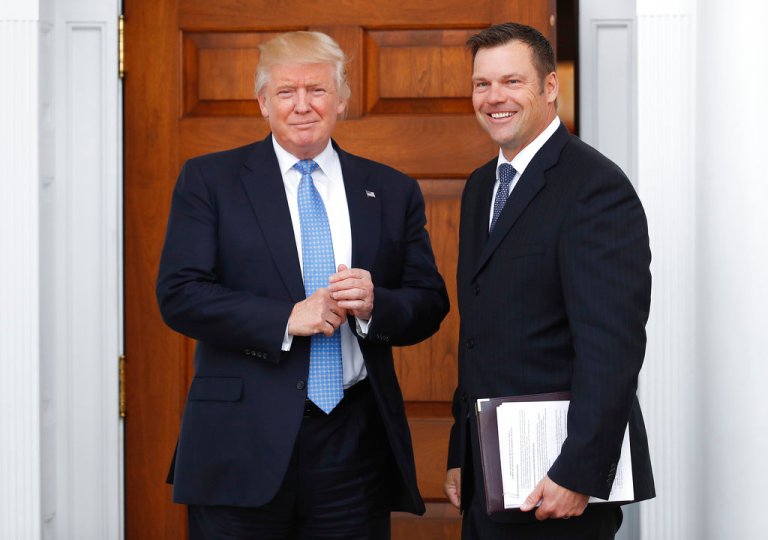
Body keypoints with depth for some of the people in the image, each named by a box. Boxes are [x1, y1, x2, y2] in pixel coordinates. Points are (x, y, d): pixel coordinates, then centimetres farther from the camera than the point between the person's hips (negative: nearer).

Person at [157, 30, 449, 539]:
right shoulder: (209, 180, 4)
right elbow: (178, 294, -6)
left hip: (356, 441, 2)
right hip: (244, 446, -2)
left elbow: (430, 304, 9)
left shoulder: (393, 191, 11)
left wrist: (375, 305, -13)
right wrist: (286, 318, -16)